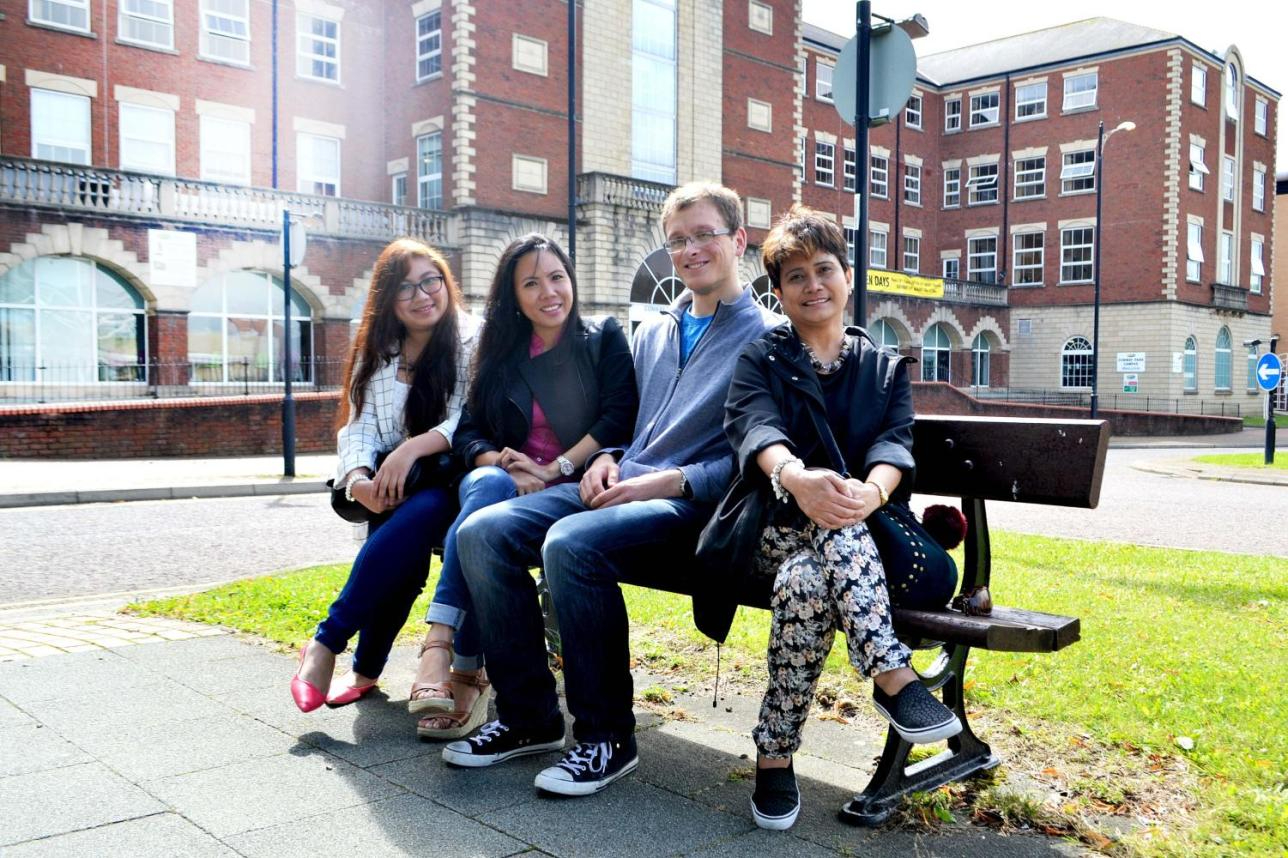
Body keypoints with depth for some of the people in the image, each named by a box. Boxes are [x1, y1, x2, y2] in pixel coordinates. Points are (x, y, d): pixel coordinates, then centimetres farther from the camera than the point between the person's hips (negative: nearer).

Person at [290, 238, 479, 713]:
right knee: (404, 545, -31)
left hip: (451, 482, -2)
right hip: (391, 485, 3)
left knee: (416, 515, -36)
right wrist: (360, 480, -20)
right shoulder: (375, 352, 12)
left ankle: (326, 643, -29)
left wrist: (414, 447, -26)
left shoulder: (473, 341, 0)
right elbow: (359, 427, 2)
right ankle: (366, 669, -21)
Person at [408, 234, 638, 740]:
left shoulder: (604, 339, 8)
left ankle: (464, 670, -33)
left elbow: (619, 418, -5)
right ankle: (439, 647, -42)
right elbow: (468, 432, 9)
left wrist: (556, 468, -15)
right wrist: (501, 463, -14)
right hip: (509, 489, 3)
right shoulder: (501, 356, 17)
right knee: (487, 485, -35)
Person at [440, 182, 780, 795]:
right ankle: (528, 716, -4)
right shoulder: (651, 333, 23)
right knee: (482, 531, -15)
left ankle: (607, 737, -17)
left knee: (572, 543, -35)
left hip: (695, 507, -7)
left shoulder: (768, 337, 2)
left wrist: (673, 481, -17)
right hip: (616, 488, 7)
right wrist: (605, 459, 6)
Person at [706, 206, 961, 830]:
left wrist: (873, 489, -33)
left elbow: (895, 443, -5)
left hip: (863, 537, 1)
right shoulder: (760, 359, 11)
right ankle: (894, 678, -41)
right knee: (819, 545, -38)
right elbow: (755, 425, -13)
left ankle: (774, 756, -32)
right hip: (775, 528, -1)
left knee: (807, 580, -36)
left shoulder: (885, 369, 15)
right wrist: (794, 475, -40)